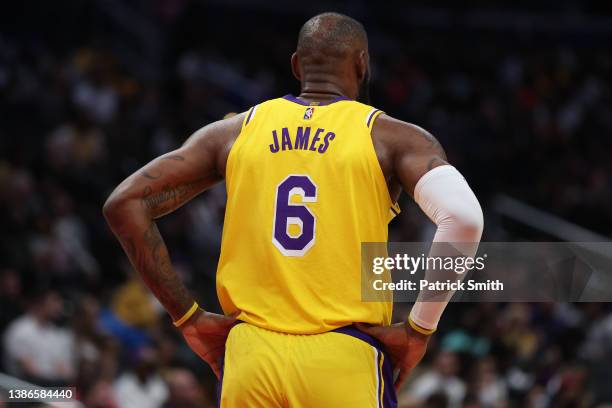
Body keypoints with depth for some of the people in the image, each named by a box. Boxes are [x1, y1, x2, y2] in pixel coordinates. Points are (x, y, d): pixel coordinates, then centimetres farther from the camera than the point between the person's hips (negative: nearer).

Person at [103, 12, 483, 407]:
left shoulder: (234, 132, 12)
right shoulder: (391, 138, 3)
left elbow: (124, 204, 8)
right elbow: (464, 218, -14)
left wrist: (188, 317, 8)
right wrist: (420, 329, -5)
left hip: (251, 356, 3)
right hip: (346, 360, -3)